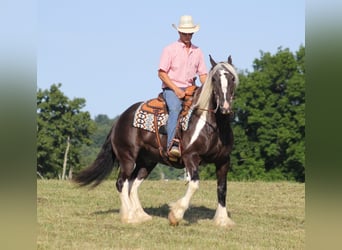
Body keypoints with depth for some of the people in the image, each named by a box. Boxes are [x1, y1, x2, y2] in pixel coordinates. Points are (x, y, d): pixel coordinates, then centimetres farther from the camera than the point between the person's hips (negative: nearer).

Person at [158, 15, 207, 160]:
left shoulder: (197, 51, 14)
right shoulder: (170, 50, 0)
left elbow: (203, 75, 15)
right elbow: (161, 73, -4)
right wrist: (176, 89, -14)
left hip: (190, 89, 5)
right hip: (171, 88, -5)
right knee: (175, 108, -34)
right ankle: (172, 144, -46)